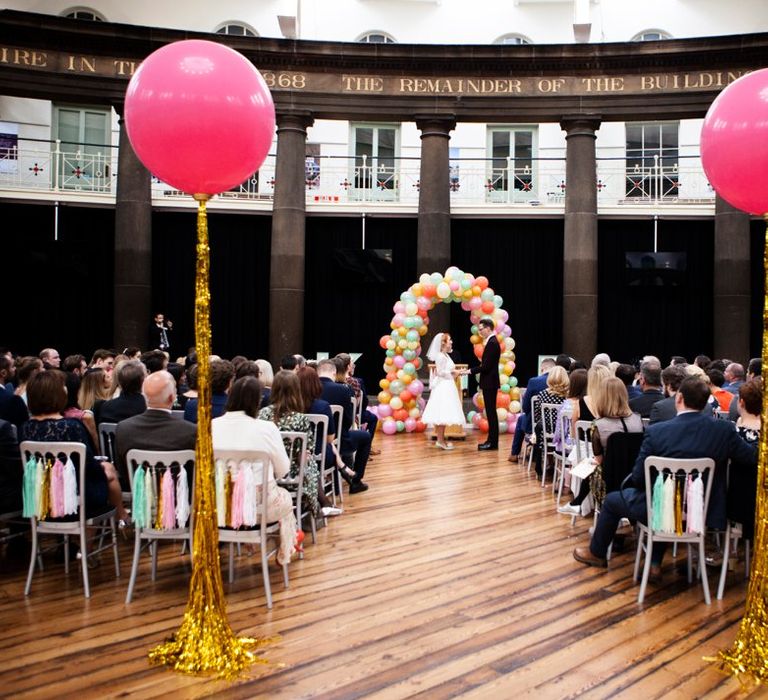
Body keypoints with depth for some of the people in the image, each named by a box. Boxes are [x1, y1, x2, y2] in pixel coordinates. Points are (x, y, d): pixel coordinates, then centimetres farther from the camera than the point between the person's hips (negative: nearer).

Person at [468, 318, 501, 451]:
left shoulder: (492, 343, -17)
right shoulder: (491, 342, 14)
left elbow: (486, 366, -21)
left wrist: (470, 371, -16)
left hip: (490, 383, -10)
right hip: (489, 382, 10)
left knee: (491, 412, -5)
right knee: (490, 412, 12)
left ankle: (493, 442, 0)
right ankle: (491, 440, 18)